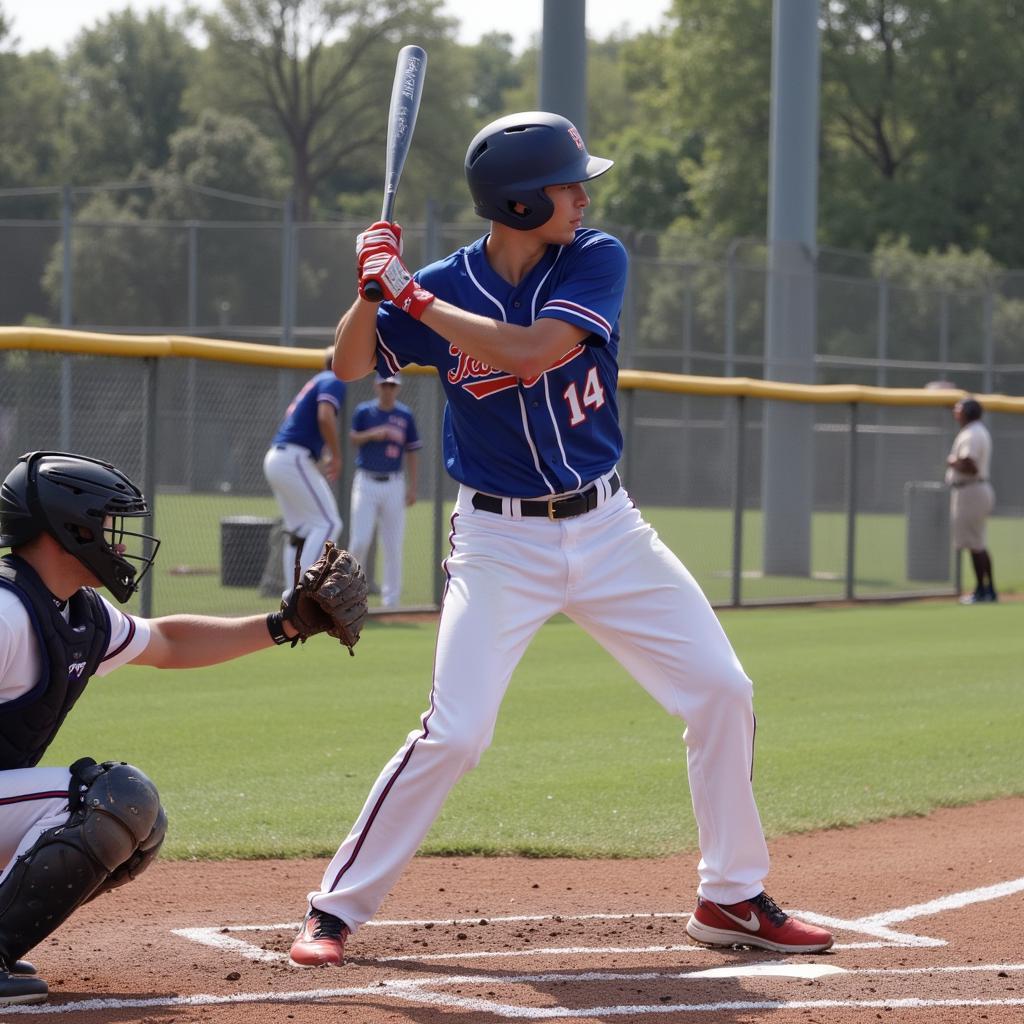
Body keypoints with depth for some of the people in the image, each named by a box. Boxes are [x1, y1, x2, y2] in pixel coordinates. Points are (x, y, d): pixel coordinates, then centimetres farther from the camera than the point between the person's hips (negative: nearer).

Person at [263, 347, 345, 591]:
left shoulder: (316, 382, 25)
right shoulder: (334, 382, -4)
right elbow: (325, 417, -22)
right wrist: (336, 456, -12)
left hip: (274, 458, 10)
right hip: (293, 459, -10)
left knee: (298, 529, 13)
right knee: (328, 523, -10)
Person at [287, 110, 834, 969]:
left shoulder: (596, 261, -7)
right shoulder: (448, 285, -7)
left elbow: (533, 350, -23)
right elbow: (350, 372, -1)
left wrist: (414, 297, -22)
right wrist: (372, 290, -19)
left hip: (605, 527, 3)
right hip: (500, 543, -3)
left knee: (722, 692, 0)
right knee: (455, 735, -13)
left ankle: (731, 898, 16)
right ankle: (338, 909, 0)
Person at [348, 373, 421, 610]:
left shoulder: (405, 415, 5)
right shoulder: (363, 411, 4)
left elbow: (411, 452, 8)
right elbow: (352, 439, 4)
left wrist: (412, 487, 3)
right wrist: (372, 434, -16)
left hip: (394, 484, 1)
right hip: (366, 482, -1)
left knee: (393, 545, 0)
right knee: (360, 540, -10)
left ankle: (390, 599, 7)